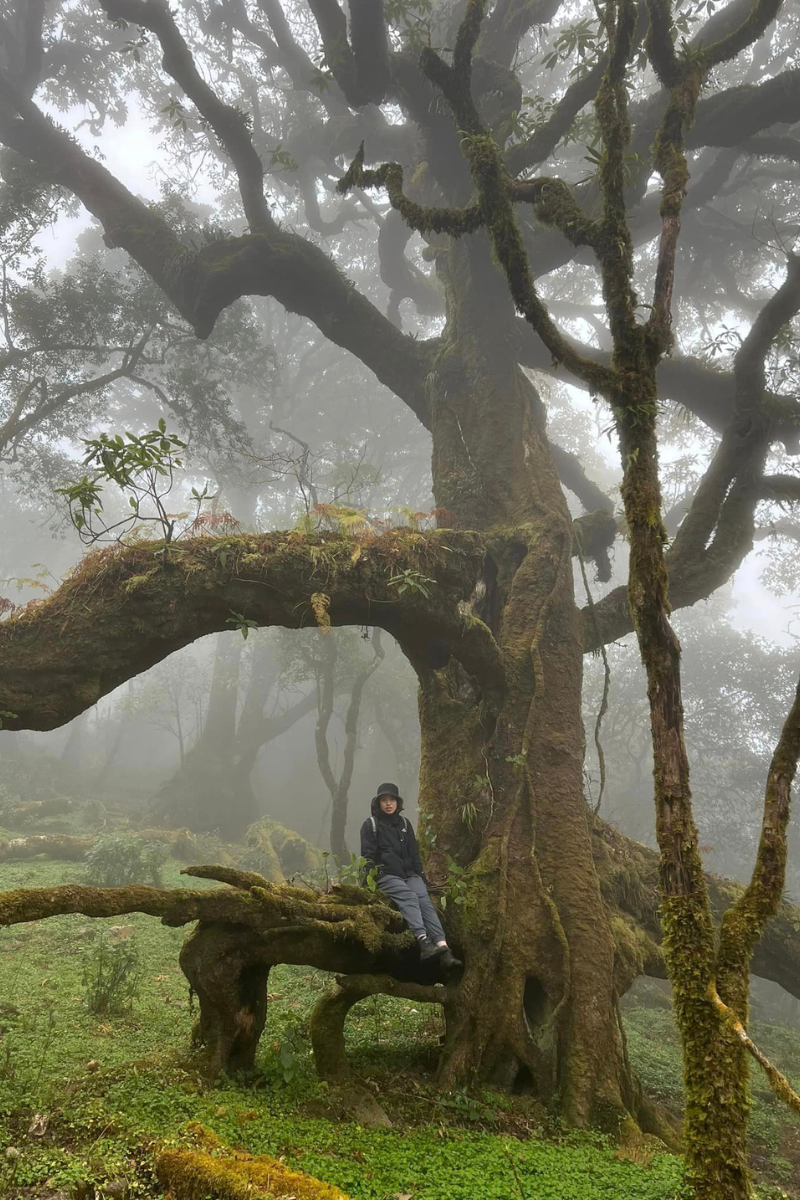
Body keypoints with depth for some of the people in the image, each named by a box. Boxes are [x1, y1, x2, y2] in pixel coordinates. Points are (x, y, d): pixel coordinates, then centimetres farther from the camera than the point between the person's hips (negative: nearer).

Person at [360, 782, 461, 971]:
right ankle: (424, 942, -49)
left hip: (409, 873, 4)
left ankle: (443, 948, -39)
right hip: (386, 875, -3)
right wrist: (376, 878, -10)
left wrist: (417, 873, 7)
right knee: (409, 897, -32)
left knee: (424, 900, -24)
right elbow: (368, 856, 1)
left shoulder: (404, 823, 19)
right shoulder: (370, 825, 6)